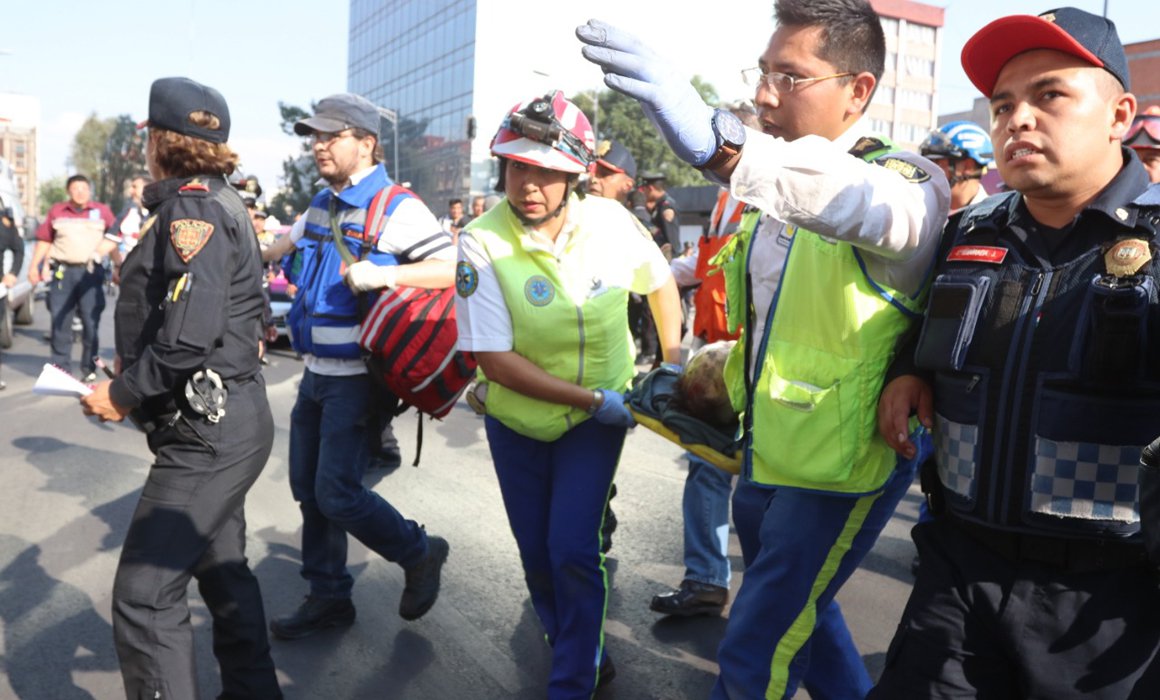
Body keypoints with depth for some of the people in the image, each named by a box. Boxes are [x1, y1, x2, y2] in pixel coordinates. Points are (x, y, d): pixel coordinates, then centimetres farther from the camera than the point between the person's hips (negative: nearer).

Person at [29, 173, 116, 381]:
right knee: (60, 322, 3)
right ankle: (61, 367, 11)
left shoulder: (101, 211, 7)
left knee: (91, 322, -2)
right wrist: (34, 266, 10)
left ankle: (89, 369, 6)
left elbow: (115, 237, 6)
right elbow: (44, 240, 14)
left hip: (91, 272, -2)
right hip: (62, 271, 2)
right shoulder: (56, 211, 12)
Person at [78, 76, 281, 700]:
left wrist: (125, 393, -12)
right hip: (224, 420, 11)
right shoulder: (219, 202, 15)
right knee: (222, 570, 22)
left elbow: (189, 332, -26)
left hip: (211, 431, -11)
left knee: (143, 595, -7)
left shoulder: (192, 206, -15)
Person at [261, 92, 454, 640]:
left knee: (337, 495, -8)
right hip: (316, 373, 8)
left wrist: (384, 274, -30)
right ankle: (327, 597, 28)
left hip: (357, 379, -8)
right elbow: (285, 243, 33)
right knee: (308, 490, 12)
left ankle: (419, 554, 17)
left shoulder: (396, 208, -13)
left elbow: (457, 266, -23)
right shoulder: (322, 205, 13)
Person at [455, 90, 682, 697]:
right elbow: (494, 360, -22)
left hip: (599, 418, 0)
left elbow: (658, 279, 7)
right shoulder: (481, 242, -20)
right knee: (537, 556, 13)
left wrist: (674, 359, 6)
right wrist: (592, 399, -23)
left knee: (572, 551, -9)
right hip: (518, 423, 1)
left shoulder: (610, 221, -14)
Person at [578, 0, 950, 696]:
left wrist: (718, 143, -59)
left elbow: (870, 206, -44)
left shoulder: (905, 179, -16)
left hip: (842, 466, -8)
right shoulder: (775, 193, 9)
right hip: (765, 455, 8)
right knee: (797, 614, 24)